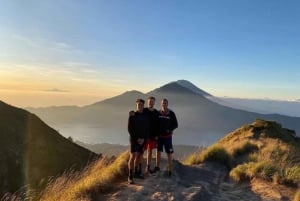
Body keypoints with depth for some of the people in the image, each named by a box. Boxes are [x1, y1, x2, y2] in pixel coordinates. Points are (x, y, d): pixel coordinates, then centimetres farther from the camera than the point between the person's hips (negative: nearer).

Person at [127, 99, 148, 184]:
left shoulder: (145, 116, 6)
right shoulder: (132, 116, -4)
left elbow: (147, 129, 5)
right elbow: (130, 129, -7)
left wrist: (143, 138, -8)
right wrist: (137, 139, -13)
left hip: (142, 140, 4)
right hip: (134, 139, -4)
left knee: (139, 156, 12)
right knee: (133, 156, -12)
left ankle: (136, 173, 26)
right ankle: (130, 176, -8)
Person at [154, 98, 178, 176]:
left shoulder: (171, 113, -7)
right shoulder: (158, 113, 1)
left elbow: (175, 124, -3)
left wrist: (169, 129, -16)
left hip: (167, 136, -3)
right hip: (159, 135, 3)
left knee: (169, 153, 0)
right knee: (158, 151, 12)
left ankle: (170, 170, 8)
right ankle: (157, 166, 29)